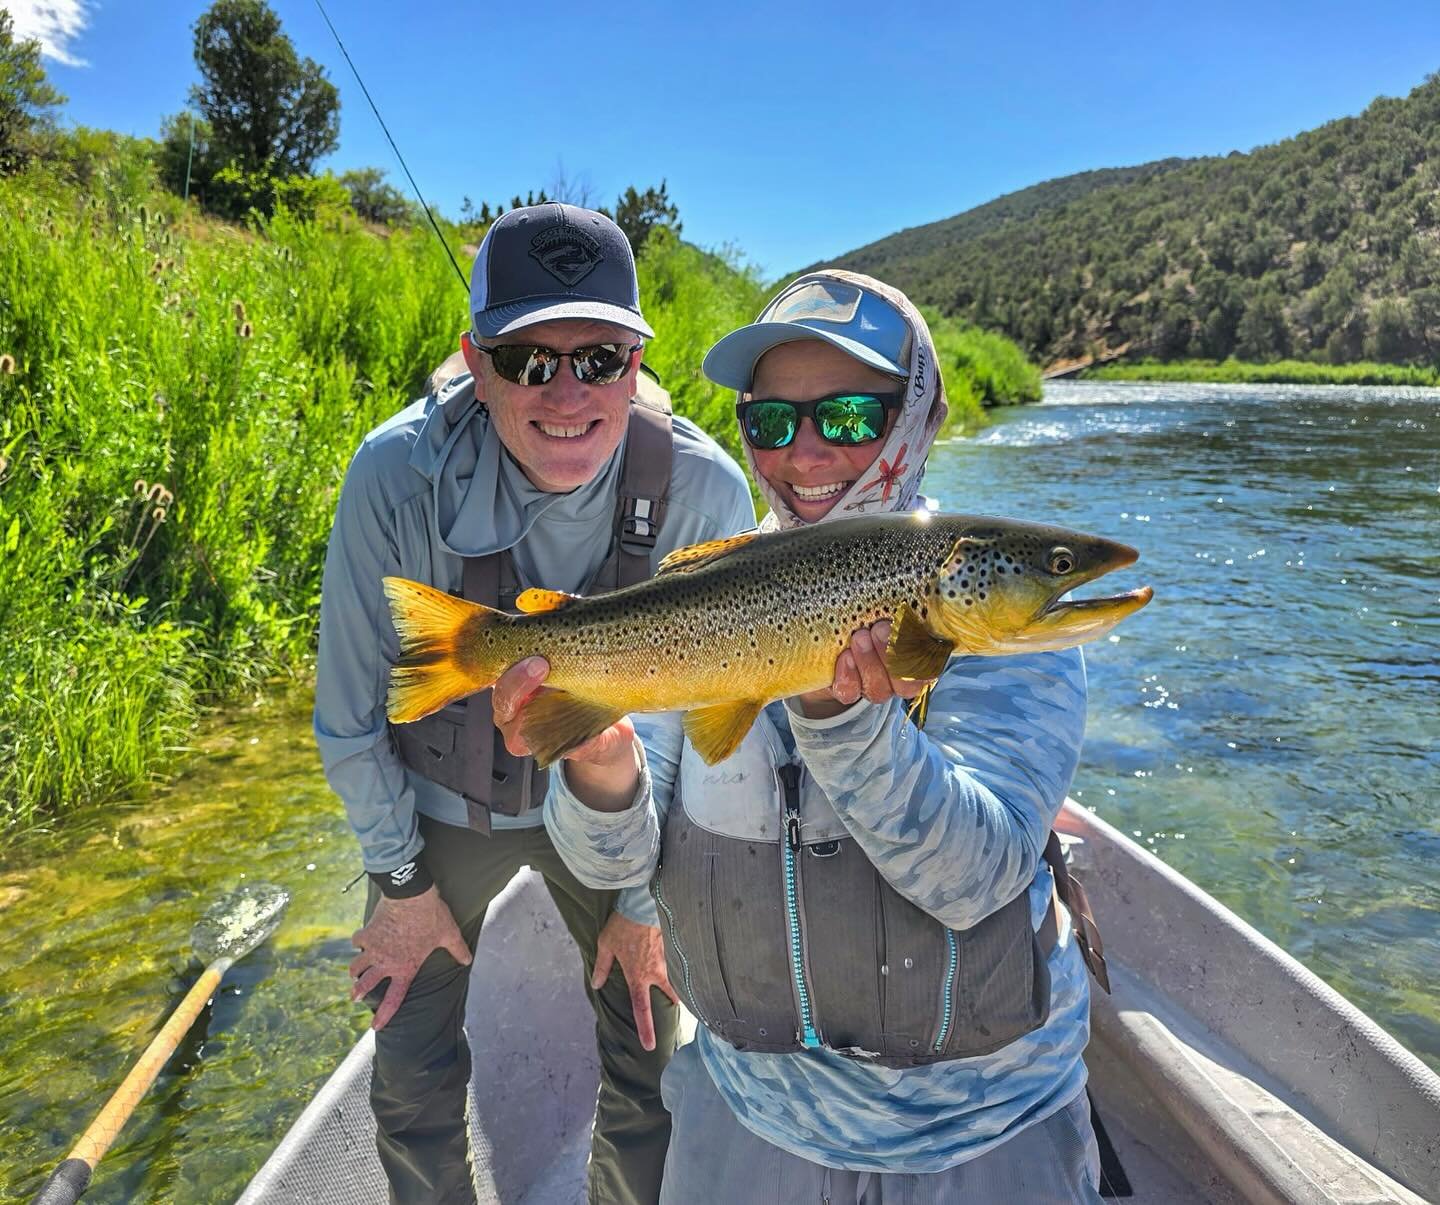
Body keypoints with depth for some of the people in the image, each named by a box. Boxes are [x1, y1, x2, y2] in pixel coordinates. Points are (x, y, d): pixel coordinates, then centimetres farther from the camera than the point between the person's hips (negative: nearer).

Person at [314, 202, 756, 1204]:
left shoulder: (707, 493, -25)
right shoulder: (398, 473, -27)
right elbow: (350, 711, -12)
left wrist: (649, 899, -4)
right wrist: (401, 879, -4)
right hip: (442, 806, 0)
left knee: (649, 1069, 13)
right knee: (414, 1082, 14)